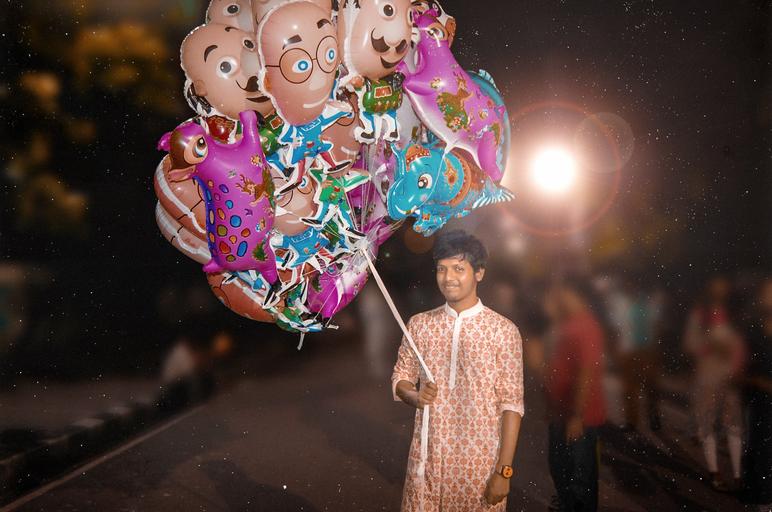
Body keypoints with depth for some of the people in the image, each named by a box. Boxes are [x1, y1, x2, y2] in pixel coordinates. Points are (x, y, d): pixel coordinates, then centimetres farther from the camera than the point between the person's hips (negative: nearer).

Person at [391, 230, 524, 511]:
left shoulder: (503, 330, -7)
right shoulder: (419, 324, 3)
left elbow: (511, 404, -7)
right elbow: (400, 378, 11)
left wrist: (504, 471, -10)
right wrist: (414, 396, -12)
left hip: (480, 461, -2)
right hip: (427, 457, 3)